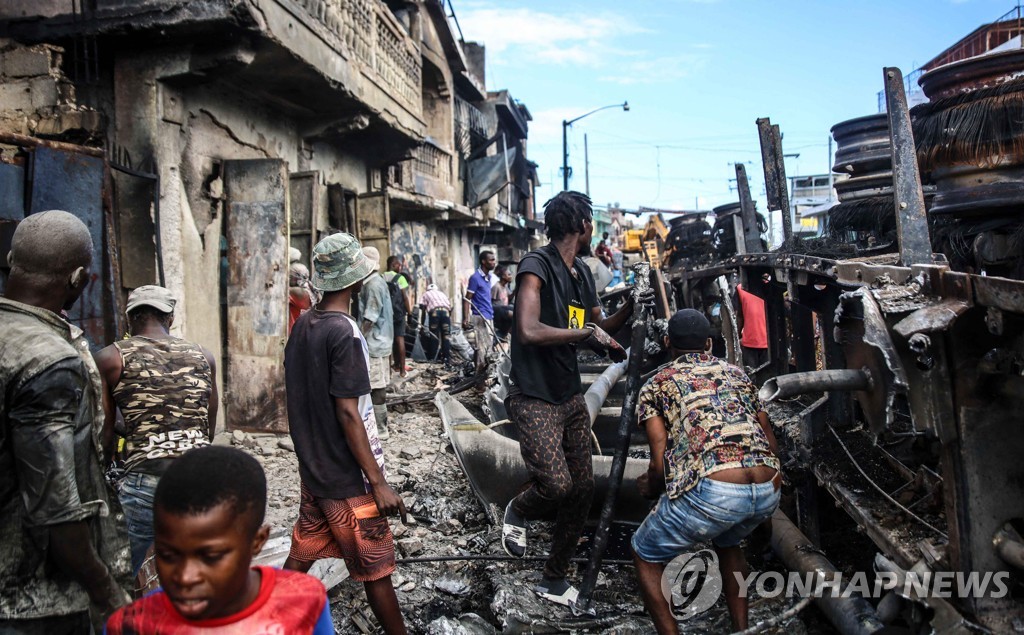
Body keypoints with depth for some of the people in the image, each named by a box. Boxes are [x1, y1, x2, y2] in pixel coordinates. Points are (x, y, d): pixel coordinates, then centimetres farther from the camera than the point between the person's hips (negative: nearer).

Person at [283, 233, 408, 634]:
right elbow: (347, 412, -23)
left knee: (299, 557, 18)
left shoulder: (302, 326, 4)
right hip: (348, 480, -8)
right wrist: (378, 481, -19)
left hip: (313, 470, 8)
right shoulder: (344, 332, -20)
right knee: (376, 570, 5)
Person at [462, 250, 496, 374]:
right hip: (480, 317, -8)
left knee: (489, 347, 11)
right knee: (482, 347, -7)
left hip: (489, 317, 8)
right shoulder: (475, 277, -10)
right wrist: (465, 319, -17)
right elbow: (467, 299, -11)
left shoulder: (489, 277, 13)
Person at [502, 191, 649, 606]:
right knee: (557, 484, -19)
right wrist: (585, 333, -20)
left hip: (570, 396, 8)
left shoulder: (583, 273, 11)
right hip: (533, 399, -8)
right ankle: (518, 512, 18)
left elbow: (598, 327, 23)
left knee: (582, 487, 8)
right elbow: (529, 332, -28)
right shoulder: (536, 266, -15)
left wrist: (629, 308, 5)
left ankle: (554, 579, 26)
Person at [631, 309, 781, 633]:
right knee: (727, 542, 38)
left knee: (645, 555, 20)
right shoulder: (738, 375, 27)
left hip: (711, 491, -5)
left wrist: (651, 487, 27)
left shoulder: (656, 384, 15)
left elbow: (660, 462, 6)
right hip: (768, 490, 5)